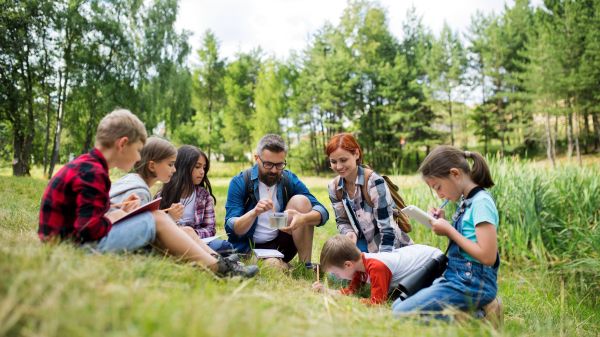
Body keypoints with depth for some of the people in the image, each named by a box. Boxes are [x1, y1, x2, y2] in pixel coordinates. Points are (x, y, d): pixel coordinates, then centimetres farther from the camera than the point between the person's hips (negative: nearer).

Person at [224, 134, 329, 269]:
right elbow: (231, 229, -15)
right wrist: (254, 212, -35)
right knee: (276, 267, -37)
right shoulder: (239, 182, -10)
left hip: (281, 244, 5)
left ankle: (306, 265, -13)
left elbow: (322, 212, -11)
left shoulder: (290, 180, -3)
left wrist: (303, 218, -35)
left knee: (300, 201, -18)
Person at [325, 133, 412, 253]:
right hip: (365, 246, 6)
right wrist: (349, 233, -17)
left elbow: (387, 227, -23)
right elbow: (342, 221, 5)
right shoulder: (333, 187, -4)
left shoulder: (374, 182, -22)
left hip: (391, 249, -6)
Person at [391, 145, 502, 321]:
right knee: (398, 305, 8)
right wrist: (444, 224, 3)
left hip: (472, 283, -9)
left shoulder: (481, 202, -15)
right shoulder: (467, 201, 12)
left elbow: (487, 256, -22)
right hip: (456, 277, 9)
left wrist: (449, 230, -14)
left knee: (401, 314, -17)